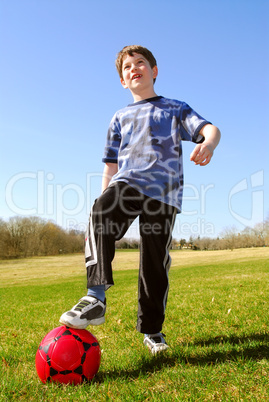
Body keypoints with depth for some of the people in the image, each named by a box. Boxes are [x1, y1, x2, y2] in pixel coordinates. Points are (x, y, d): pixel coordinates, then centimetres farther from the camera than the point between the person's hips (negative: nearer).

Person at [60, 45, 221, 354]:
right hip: (127, 181, 1)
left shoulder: (175, 108, 18)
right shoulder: (121, 118, 24)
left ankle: (151, 330, 15)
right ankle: (95, 298, -35)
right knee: (101, 212, -34)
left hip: (164, 190, -1)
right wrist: (106, 196, 13)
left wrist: (208, 143, -23)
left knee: (156, 261, -2)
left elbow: (209, 128, 2)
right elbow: (111, 165, 23)